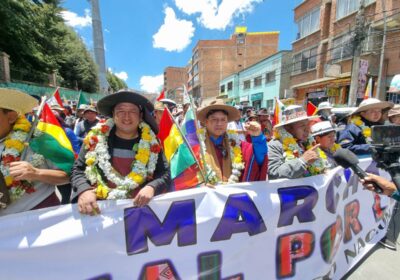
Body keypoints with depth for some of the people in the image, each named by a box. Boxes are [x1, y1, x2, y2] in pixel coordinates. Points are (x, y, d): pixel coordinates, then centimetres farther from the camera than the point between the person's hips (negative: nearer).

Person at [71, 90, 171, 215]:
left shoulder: (151, 142, 0)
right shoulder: (96, 137, 0)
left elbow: (165, 173, 1)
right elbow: (78, 169, 3)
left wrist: (152, 187, -20)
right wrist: (84, 190, -17)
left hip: (139, 207, 1)